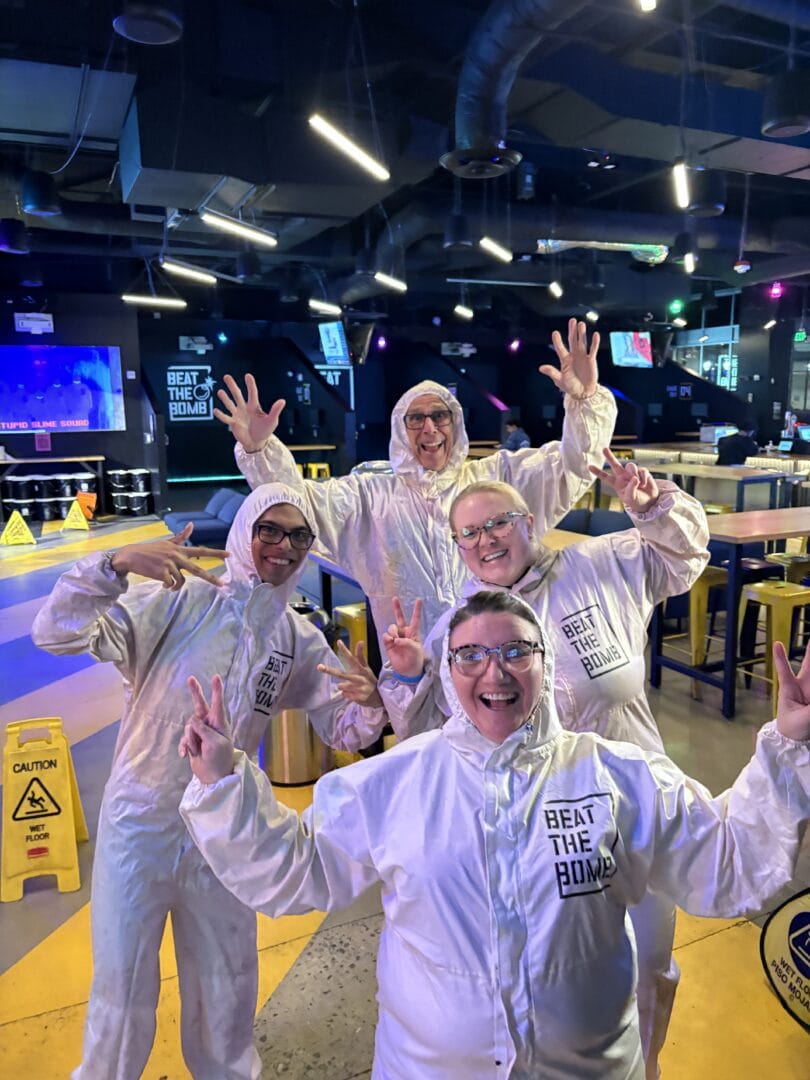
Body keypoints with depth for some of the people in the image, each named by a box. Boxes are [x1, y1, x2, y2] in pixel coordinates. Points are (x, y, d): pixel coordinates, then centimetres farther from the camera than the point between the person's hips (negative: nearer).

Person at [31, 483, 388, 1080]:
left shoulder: (300, 639, 0)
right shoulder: (178, 600, -13)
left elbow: (342, 729, 2)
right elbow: (56, 633, -20)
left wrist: (370, 705, -21)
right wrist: (116, 564, -37)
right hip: (141, 822, -3)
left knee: (227, 984, 21)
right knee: (123, 983, 15)